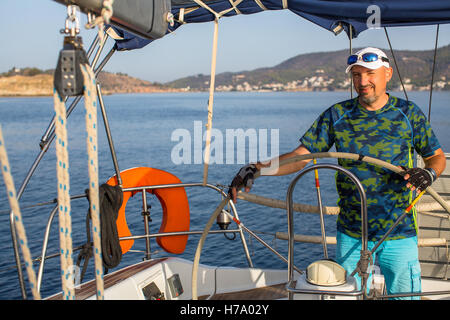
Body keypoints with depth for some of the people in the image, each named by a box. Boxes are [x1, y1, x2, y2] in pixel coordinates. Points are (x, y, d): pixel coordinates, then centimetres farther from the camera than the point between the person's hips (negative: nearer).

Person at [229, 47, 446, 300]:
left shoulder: (408, 113, -1)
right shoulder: (337, 115, -1)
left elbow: (437, 156, 8)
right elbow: (300, 156, -5)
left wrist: (429, 173, -17)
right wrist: (256, 168, -20)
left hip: (399, 234, -1)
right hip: (351, 233, 1)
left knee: (405, 294, 7)